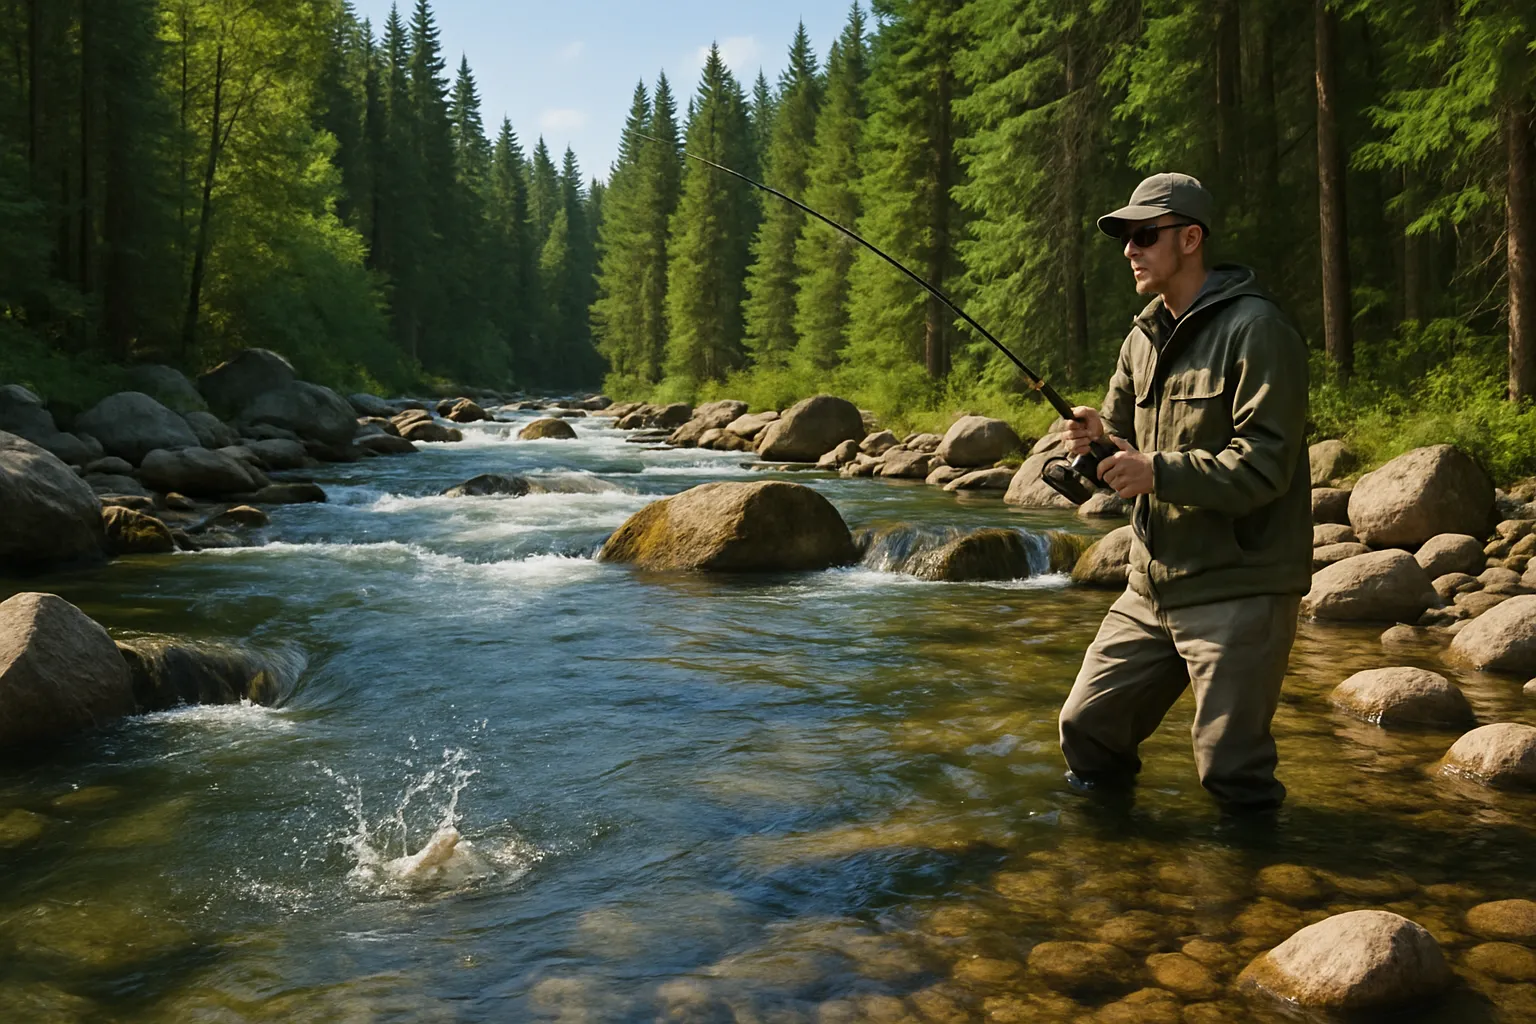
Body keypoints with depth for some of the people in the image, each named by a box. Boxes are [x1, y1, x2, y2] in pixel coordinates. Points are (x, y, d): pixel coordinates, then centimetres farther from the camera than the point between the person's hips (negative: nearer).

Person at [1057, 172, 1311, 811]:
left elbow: (1264, 464, -20)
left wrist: (1158, 470, -28)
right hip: (1152, 585, 8)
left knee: (1231, 770, 0)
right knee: (1087, 726, 12)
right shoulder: (1144, 338, 12)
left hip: (1236, 588, -7)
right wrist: (1099, 441, -6)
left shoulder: (1254, 329, -13)